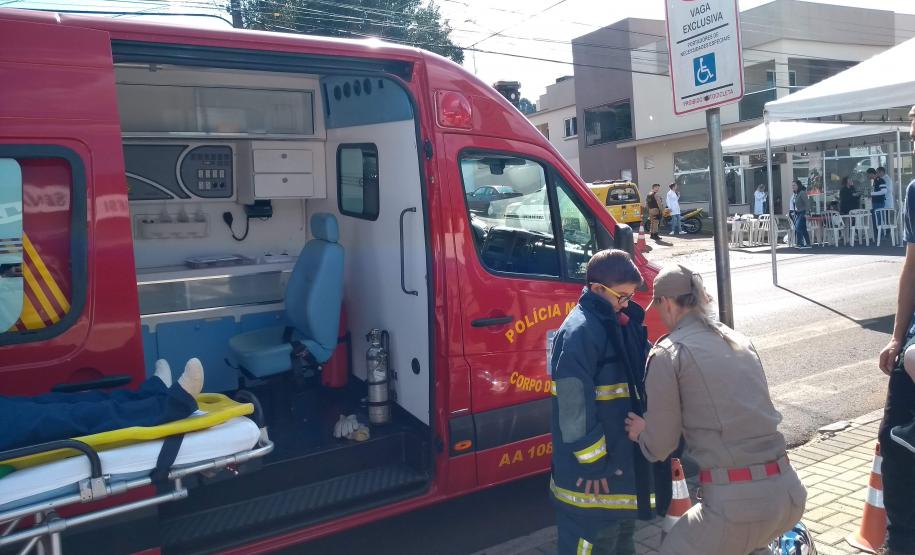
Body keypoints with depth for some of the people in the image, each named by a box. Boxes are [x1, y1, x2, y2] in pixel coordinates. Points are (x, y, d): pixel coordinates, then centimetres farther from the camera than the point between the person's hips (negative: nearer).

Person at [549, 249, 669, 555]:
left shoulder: (620, 322, 7)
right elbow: (574, 405, -24)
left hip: (622, 456, 10)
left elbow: (643, 371, 19)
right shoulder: (579, 332, -22)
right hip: (592, 472, -9)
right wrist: (591, 462, -20)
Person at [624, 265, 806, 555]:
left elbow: (660, 446, -1)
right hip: (788, 494, 7)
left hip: (737, 502, -6)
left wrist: (641, 432, 22)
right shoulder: (740, 340, 13)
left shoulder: (668, 353, -5)